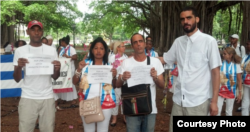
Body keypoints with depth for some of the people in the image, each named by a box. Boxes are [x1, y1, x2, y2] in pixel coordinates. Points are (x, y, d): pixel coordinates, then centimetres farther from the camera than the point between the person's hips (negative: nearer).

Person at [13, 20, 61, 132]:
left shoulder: (51, 50, 3)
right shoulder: (20, 51, 0)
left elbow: (55, 77, 7)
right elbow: (17, 79, 1)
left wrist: (57, 69, -14)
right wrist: (19, 67, -18)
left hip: (47, 97, 1)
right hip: (27, 98, -1)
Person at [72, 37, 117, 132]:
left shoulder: (109, 65, 4)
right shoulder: (85, 64, 2)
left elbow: (114, 85, 7)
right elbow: (75, 82, 0)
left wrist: (114, 76, -12)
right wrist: (79, 69, -15)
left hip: (105, 102, 0)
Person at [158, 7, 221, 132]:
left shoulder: (209, 41, -8)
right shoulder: (178, 42, 6)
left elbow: (215, 72, -7)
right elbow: (165, 59, 19)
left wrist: (214, 101, -9)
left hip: (198, 101, -4)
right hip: (178, 99, 5)